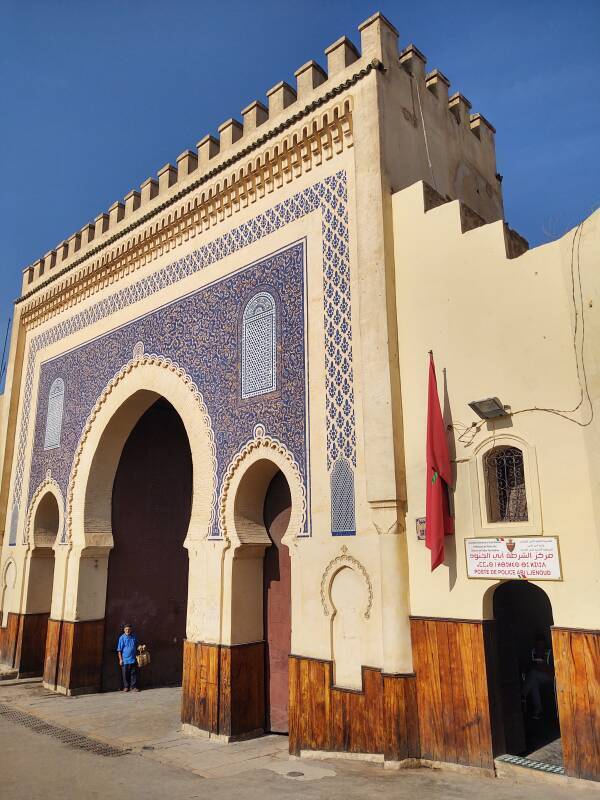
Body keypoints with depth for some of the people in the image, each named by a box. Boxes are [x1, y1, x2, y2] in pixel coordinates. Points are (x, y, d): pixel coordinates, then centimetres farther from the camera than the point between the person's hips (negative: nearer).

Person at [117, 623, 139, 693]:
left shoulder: (134, 637, 5)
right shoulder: (122, 638, -5)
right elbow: (119, 650, -2)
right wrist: (120, 659, -6)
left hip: (133, 659, 2)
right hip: (125, 660, -2)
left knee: (134, 673, 4)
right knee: (125, 674, 5)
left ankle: (134, 687, 13)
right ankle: (126, 687, 19)